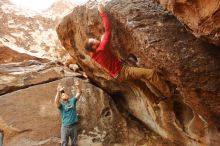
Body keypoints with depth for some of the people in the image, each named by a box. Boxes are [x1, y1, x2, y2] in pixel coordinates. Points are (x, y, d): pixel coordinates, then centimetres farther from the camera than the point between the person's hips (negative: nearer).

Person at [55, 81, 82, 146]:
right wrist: (58, 92, -45)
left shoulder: (72, 100, 4)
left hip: (73, 125, 3)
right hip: (65, 126, -3)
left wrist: (78, 86, -24)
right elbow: (56, 101, -29)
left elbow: (79, 93, -4)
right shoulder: (61, 104, -6)